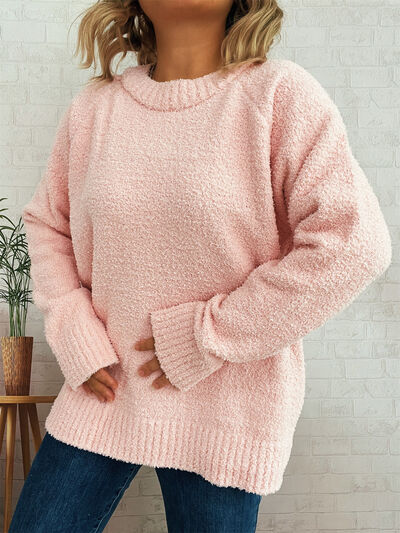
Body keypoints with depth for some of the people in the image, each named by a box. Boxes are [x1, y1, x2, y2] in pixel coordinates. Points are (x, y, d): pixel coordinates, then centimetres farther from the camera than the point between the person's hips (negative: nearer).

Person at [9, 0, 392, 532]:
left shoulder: (280, 93, -10)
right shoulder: (94, 107, 3)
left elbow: (353, 244, -17)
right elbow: (45, 221, 15)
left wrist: (204, 338, -15)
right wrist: (77, 336, -1)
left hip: (224, 408, -3)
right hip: (103, 389, 4)